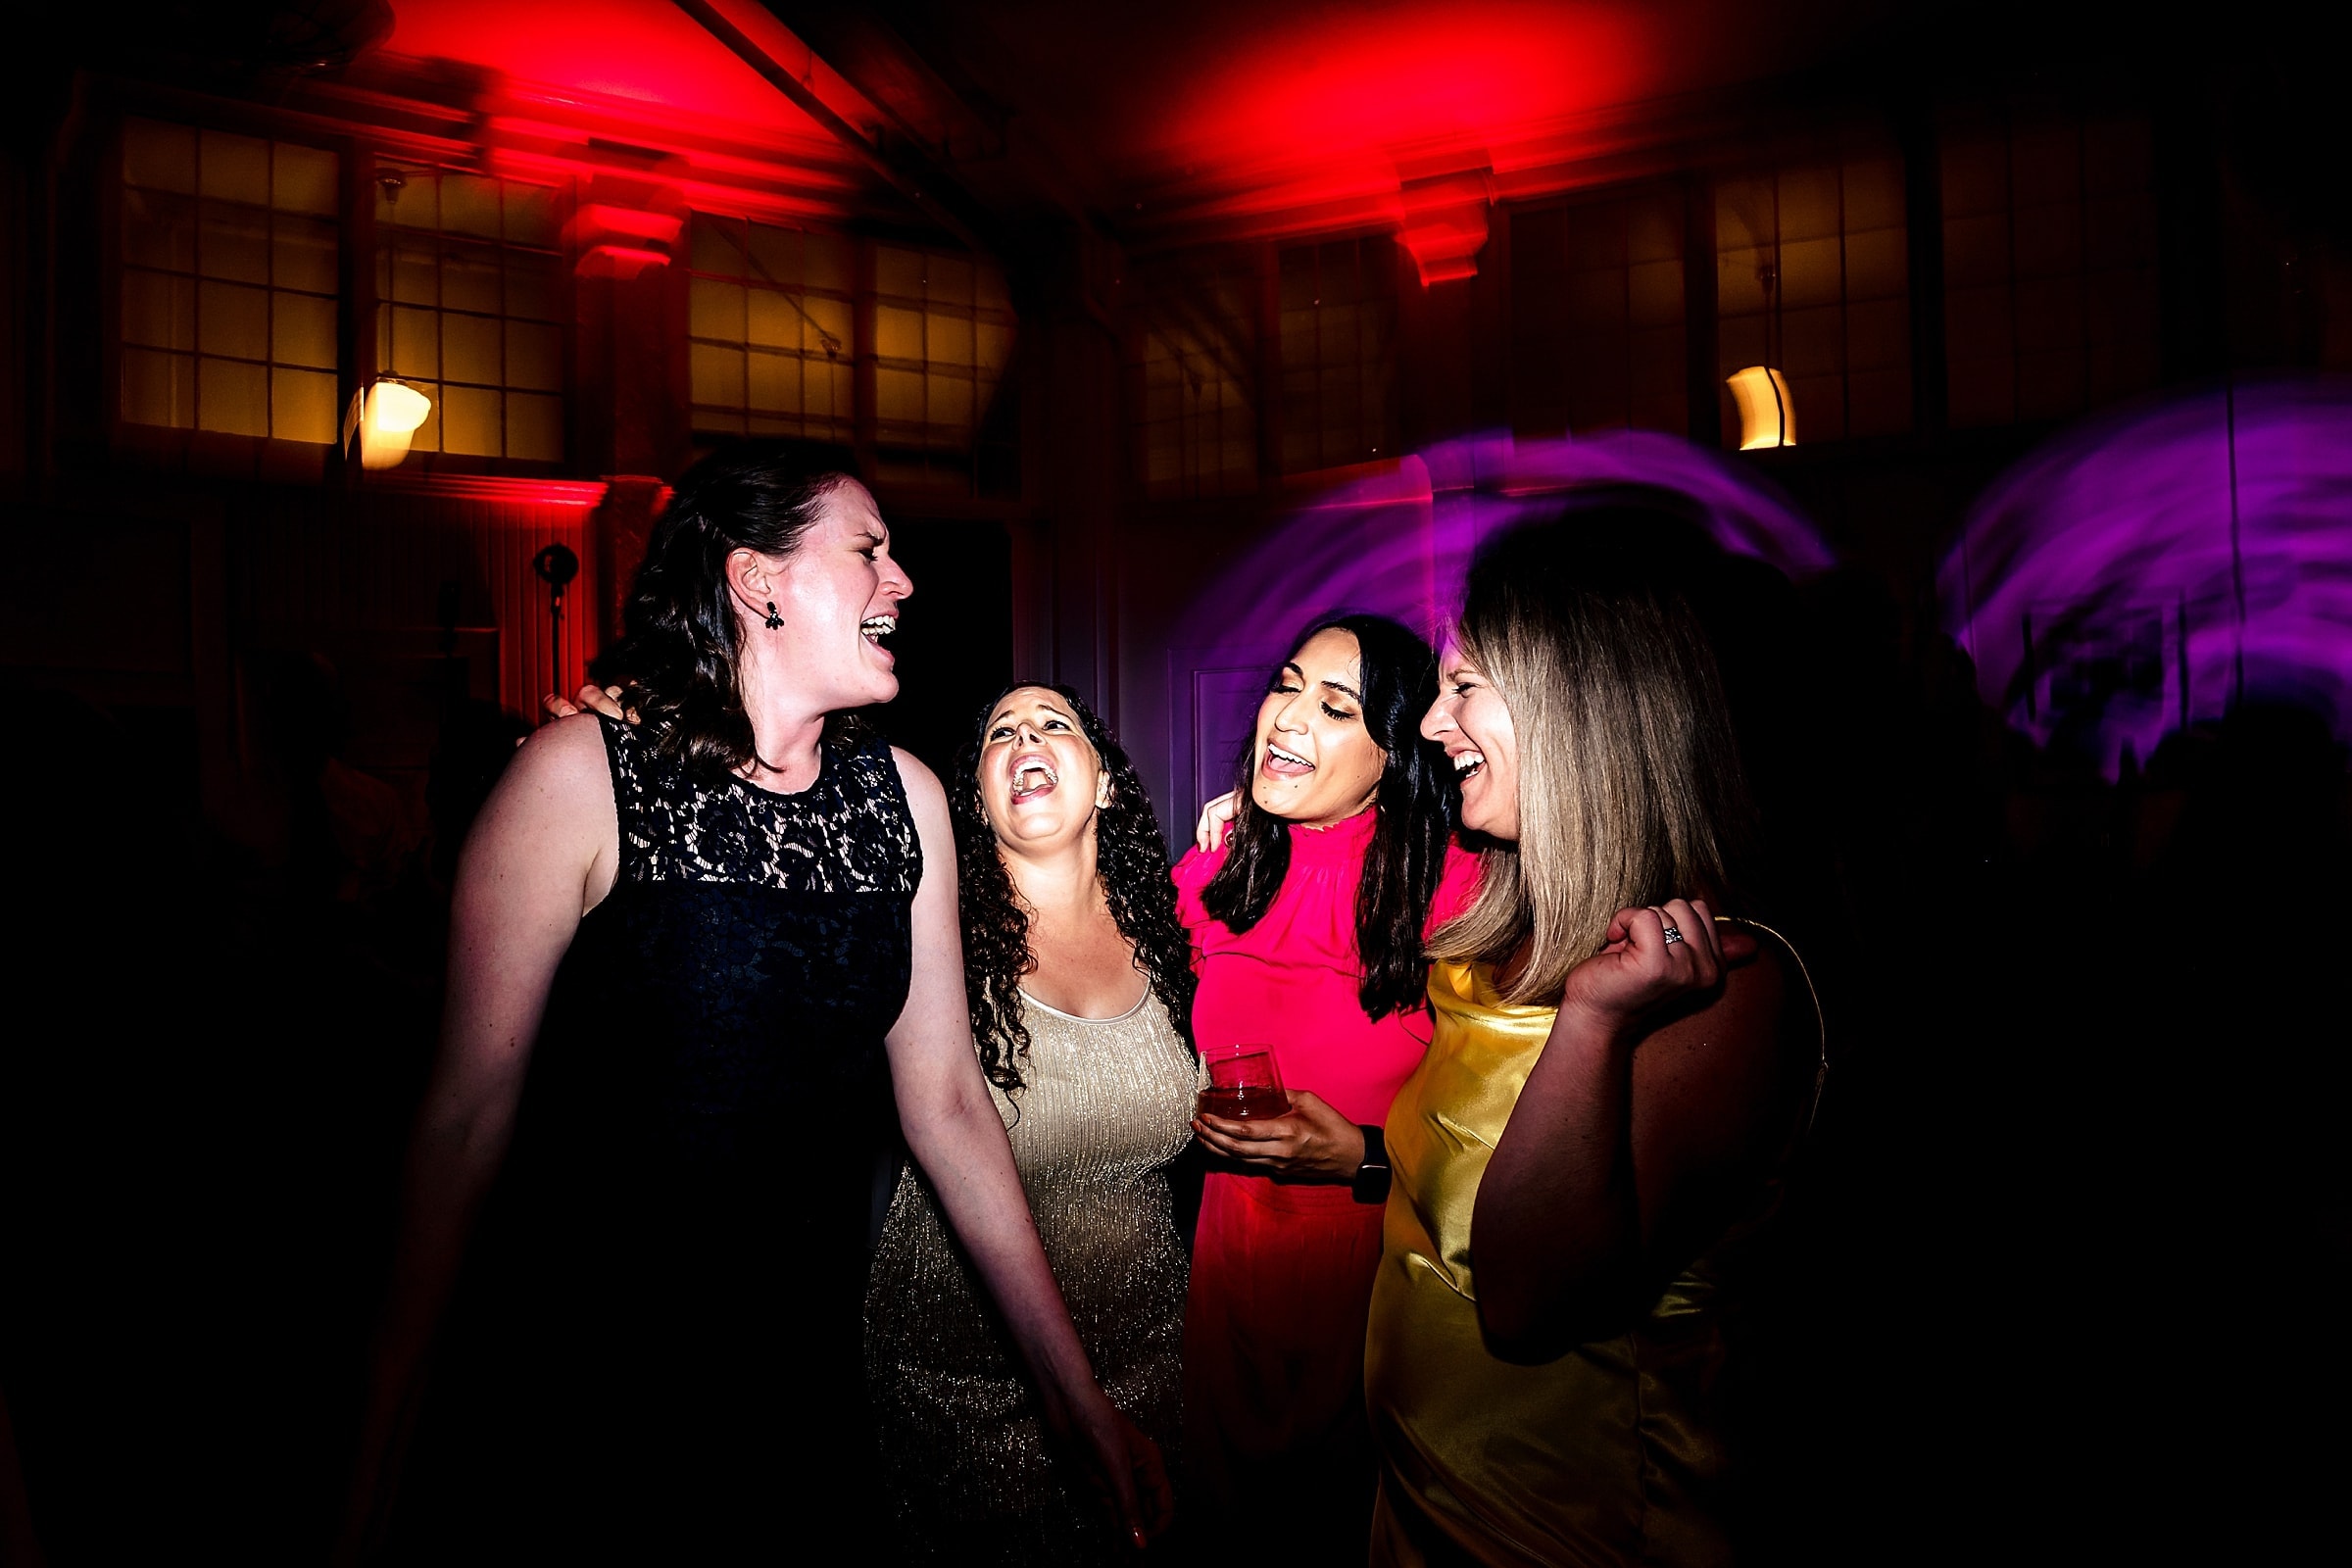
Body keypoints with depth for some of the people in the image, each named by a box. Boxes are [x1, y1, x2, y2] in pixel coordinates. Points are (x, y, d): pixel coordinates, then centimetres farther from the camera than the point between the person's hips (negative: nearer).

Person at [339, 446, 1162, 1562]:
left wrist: (1073, 1390, 2)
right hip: (565, 1394, -4)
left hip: (808, 1387, 4)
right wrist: (379, 1461, -12)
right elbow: (469, 1114, -13)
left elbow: (944, 1100, 2)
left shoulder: (905, 798, -1)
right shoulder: (582, 777, -14)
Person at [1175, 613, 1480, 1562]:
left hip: (1380, 1266, -4)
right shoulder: (1209, 875, -1)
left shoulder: (1457, 892, -16)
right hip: (1231, 1254, 4)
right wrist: (1193, 1112, 1)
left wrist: (1365, 1156, -23)